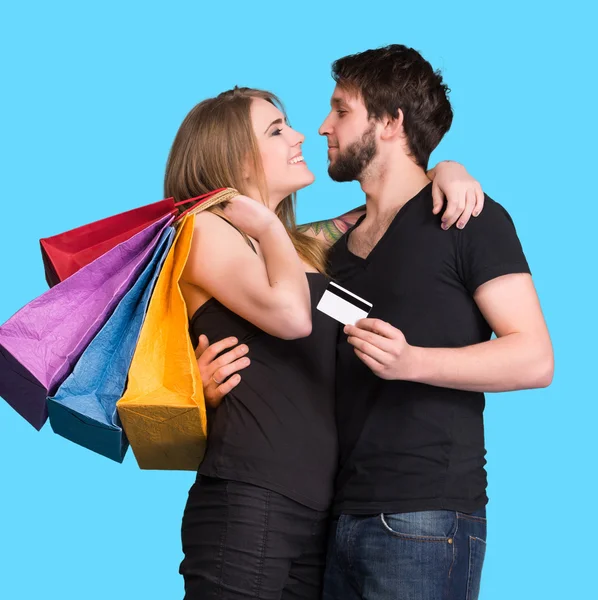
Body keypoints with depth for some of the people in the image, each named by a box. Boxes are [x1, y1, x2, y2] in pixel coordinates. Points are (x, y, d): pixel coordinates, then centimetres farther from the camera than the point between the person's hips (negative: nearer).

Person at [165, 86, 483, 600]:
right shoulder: (204, 227, 0)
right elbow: (290, 315, -17)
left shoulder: (307, 248, 20)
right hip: (248, 505, -7)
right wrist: (267, 225, -2)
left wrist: (447, 174, 9)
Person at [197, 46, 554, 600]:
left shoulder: (469, 218, -2)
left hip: (425, 518, -6)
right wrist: (219, 380, 4)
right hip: (341, 516, 7)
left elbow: (534, 359, -9)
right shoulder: (341, 243, 19)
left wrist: (411, 362, -22)